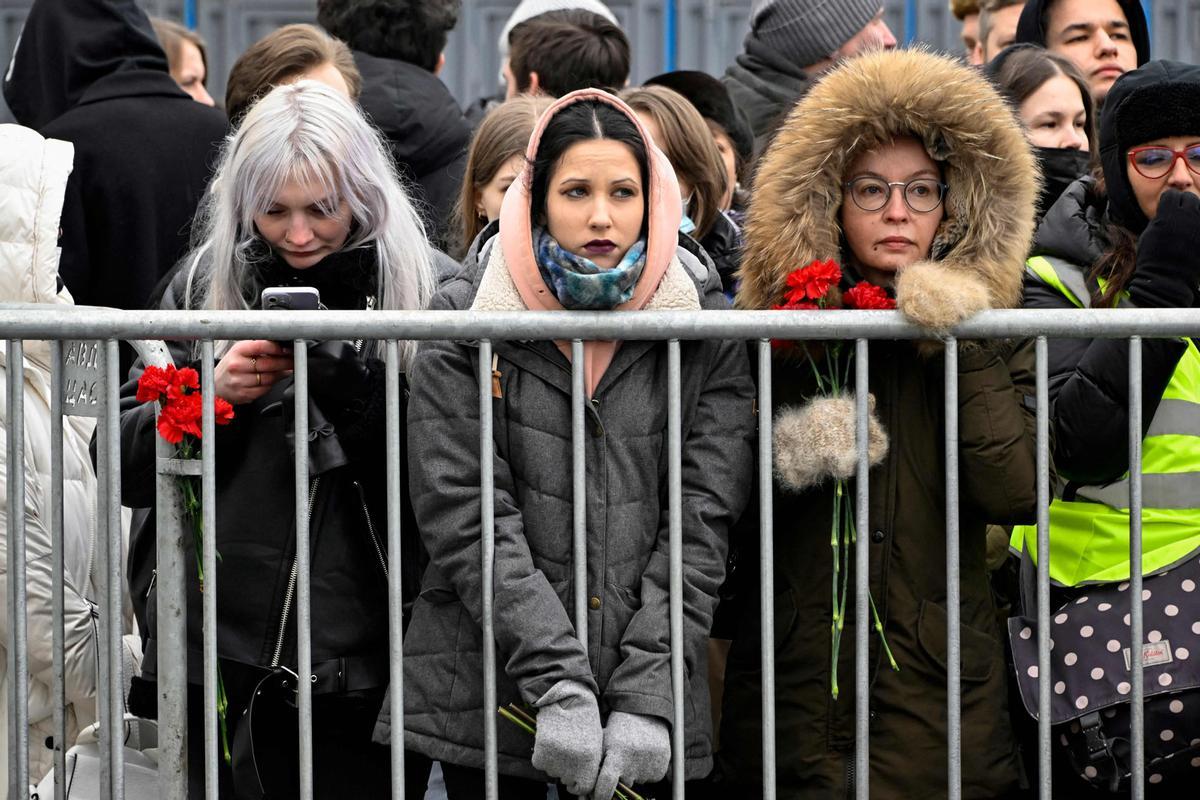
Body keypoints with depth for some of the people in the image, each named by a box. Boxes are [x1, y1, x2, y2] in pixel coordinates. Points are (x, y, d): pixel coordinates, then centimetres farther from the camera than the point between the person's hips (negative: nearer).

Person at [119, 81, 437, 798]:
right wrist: (210, 393, -10)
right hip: (222, 652, 2)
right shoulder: (206, 285, 6)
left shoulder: (419, 289, -2)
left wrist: (349, 382, -19)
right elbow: (126, 464, 8)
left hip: (365, 663, -2)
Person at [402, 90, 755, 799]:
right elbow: (464, 514, -9)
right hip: (488, 689, -1)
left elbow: (704, 516, -4)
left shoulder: (705, 324, 0)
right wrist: (558, 684, -18)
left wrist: (647, 699, -13)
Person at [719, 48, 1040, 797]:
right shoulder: (784, 329, 3)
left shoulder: (991, 336, 4)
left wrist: (966, 346, -15)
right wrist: (785, 455, -15)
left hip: (936, 690, 0)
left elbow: (1015, 495, -12)